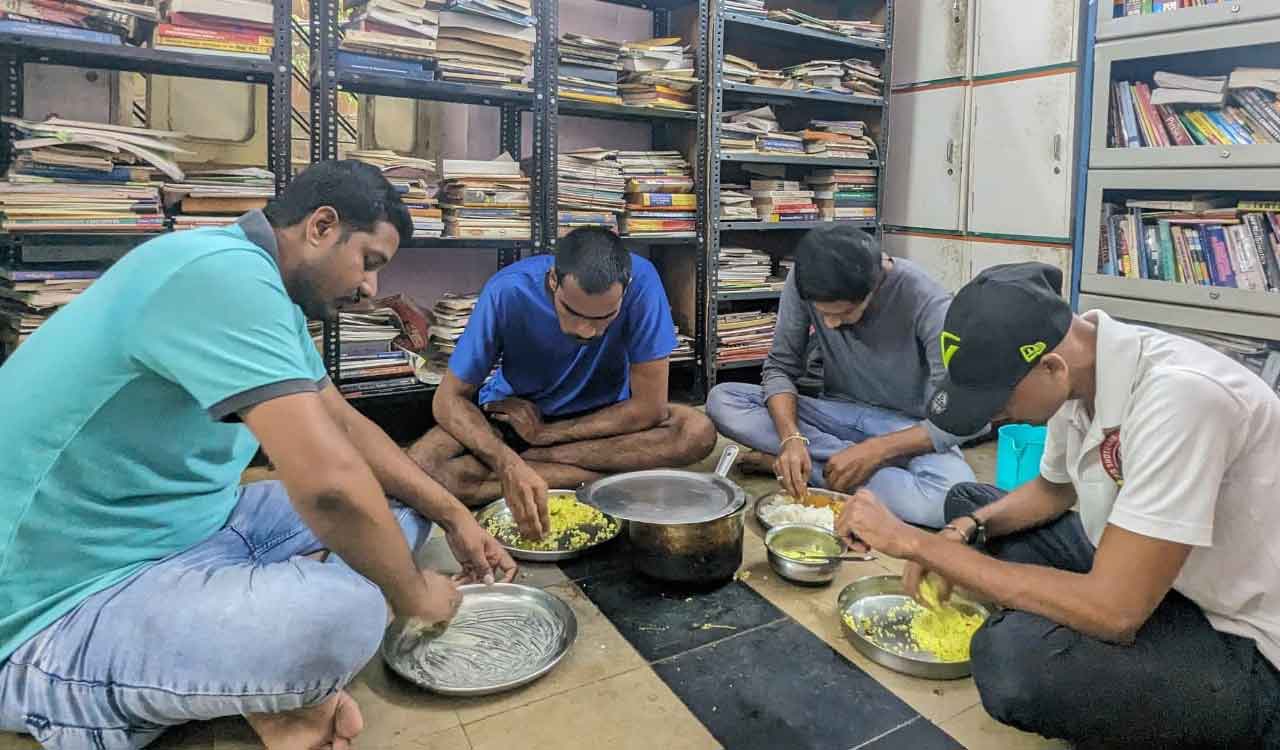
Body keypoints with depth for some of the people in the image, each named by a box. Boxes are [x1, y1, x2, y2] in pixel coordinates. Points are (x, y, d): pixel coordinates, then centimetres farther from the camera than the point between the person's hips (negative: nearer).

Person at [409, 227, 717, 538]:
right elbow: (449, 398, -20)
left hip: (603, 417, 1)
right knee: (418, 467, -27)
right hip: (515, 416, 0)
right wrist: (510, 466, -38)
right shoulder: (506, 293, -26)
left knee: (699, 432, -27)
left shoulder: (641, 281, -26)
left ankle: (538, 456, -18)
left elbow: (651, 407, -22)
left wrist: (546, 434, -18)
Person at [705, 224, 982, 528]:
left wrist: (875, 449, -30)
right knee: (722, 401, -19)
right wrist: (791, 436, -28)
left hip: (908, 428, -2)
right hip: (839, 414, 2)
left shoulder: (924, 300, -24)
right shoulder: (803, 284, -16)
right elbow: (780, 368, -9)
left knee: (953, 498, -37)